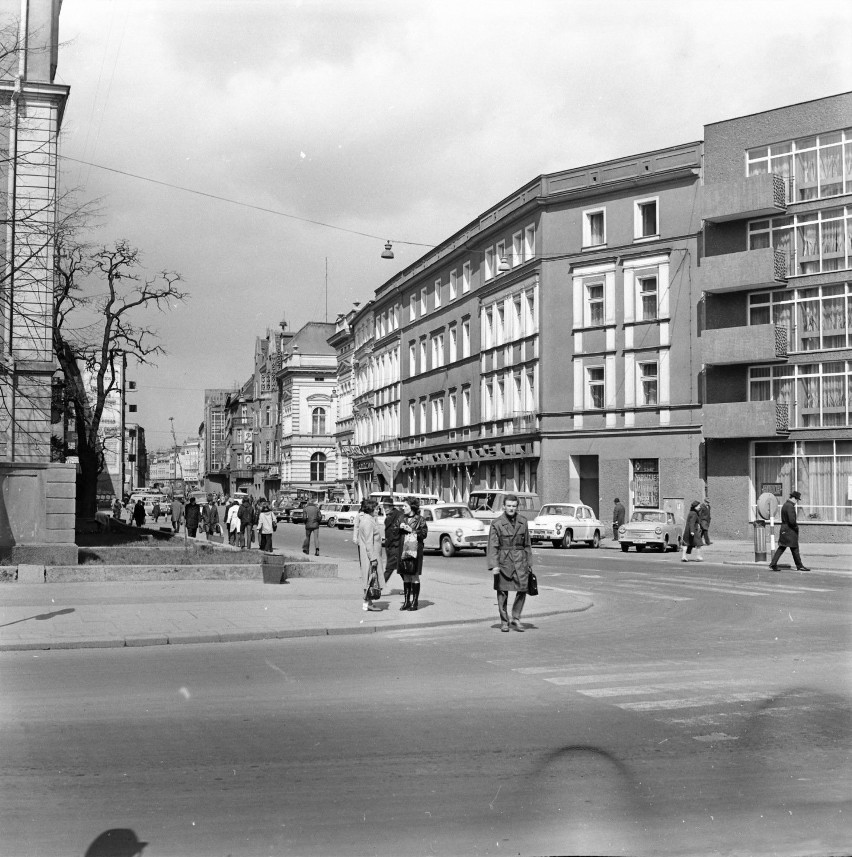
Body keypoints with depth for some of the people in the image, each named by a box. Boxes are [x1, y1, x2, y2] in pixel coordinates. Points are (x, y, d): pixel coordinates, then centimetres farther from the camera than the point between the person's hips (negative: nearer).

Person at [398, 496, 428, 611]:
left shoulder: (419, 519, -1)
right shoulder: (403, 519, 14)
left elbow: (424, 533, -6)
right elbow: (397, 534, 19)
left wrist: (411, 530, -13)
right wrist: (400, 528, -2)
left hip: (415, 550, -5)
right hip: (403, 549, 5)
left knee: (414, 576, -3)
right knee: (406, 576, 6)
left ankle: (415, 601, 4)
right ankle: (407, 601, 12)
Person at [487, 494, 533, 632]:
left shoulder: (522, 522, 7)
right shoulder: (496, 523, -5)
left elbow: (527, 544, 12)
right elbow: (492, 546, -8)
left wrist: (529, 563, 10)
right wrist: (494, 565, -15)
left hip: (520, 560, 3)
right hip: (503, 561, -3)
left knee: (522, 589, -5)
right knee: (502, 591, 3)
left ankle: (515, 619, 11)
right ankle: (504, 621, 15)